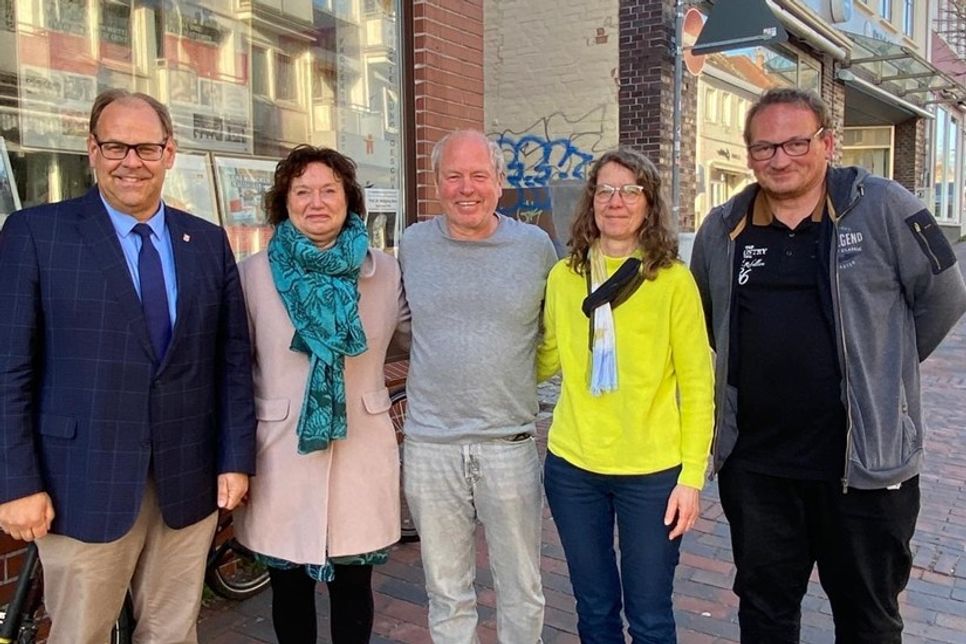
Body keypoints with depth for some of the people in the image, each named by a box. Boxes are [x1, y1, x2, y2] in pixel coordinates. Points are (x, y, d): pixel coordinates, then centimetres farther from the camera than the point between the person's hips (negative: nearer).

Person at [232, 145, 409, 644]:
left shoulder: (386, 272, 1)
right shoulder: (253, 273, -3)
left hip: (360, 451, 1)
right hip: (282, 453, 0)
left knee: (353, 585, 13)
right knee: (289, 588, 14)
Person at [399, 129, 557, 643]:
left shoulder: (536, 246, -2)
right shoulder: (412, 245, 1)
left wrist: (516, 377, 7)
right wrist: (440, 363, 9)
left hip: (510, 442, -1)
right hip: (430, 445, 1)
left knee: (521, 591, 15)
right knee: (447, 595, 16)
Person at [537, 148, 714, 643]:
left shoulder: (673, 279, -6)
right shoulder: (563, 276, 2)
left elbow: (696, 385, -5)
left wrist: (692, 475, -8)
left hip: (652, 471, -2)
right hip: (572, 466, 3)